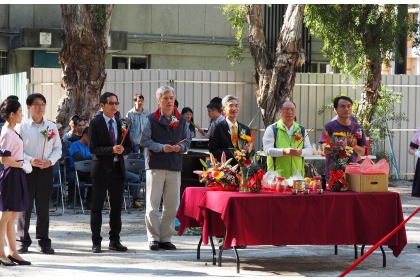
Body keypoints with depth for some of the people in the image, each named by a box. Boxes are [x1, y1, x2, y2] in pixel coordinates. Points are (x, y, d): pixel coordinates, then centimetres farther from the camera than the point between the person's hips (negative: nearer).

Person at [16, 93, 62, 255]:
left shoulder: (51, 127, 6)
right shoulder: (22, 127, -3)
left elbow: (58, 148, 9)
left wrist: (50, 161, -9)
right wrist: (30, 160, -18)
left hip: (45, 169, 3)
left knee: (43, 207, 7)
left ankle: (43, 241, 14)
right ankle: (23, 241, 10)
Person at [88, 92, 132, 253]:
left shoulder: (122, 124, 11)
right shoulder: (95, 123, -3)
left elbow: (129, 147, 11)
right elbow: (92, 148, -11)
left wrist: (122, 150, -12)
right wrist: (111, 150, -22)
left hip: (118, 169, 5)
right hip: (101, 169, -5)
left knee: (117, 207, 8)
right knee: (97, 208, 1)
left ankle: (115, 240, 16)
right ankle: (96, 242, 6)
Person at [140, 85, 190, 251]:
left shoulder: (181, 120, 10)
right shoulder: (151, 119, 0)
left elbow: (187, 141, 11)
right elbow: (145, 140, -5)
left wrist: (180, 147, -10)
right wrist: (161, 147, -17)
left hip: (175, 166, 3)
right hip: (155, 166, -3)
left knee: (171, 205, 6)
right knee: (153, 204, -2)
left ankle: (166, 238, 14)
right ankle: (153, 239, 5)